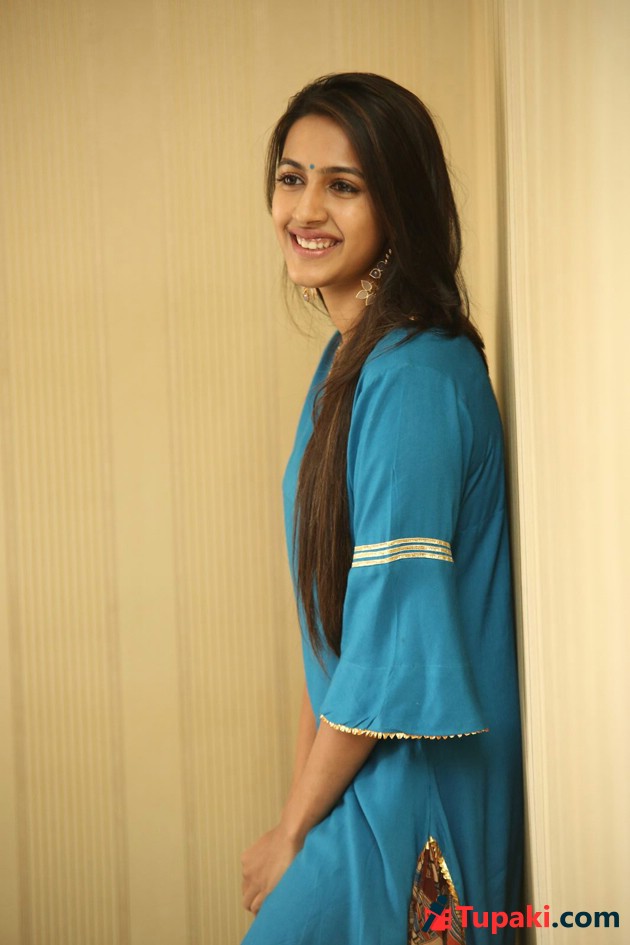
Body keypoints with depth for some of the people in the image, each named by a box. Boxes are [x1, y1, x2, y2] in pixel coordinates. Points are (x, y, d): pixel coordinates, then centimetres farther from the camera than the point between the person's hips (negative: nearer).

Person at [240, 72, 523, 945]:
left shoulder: (415, 379, -22)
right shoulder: (346, 362, 6)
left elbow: (395, 645, -22)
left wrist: (293, 832, -11)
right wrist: (301, 799, 8)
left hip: (411, 804, -8)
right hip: (358, 773, 8)